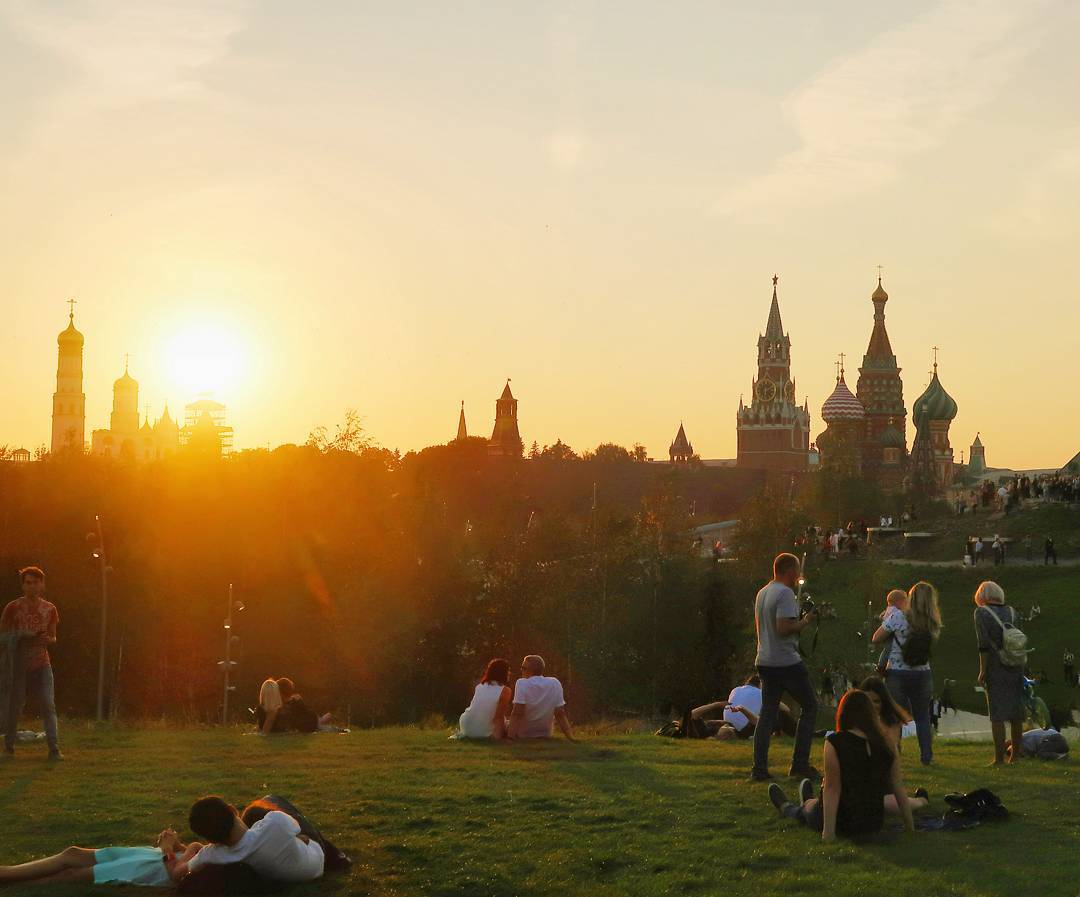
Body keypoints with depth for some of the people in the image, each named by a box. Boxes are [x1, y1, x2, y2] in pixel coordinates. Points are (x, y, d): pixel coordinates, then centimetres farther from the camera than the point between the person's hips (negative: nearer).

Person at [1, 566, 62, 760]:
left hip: (42, 664, 2)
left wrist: (47, 640, -11)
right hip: (19, 664, -2)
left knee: (49, 705, -8)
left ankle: (54, 748, -11)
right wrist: (22, 638, -17)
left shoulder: (49, 609, 6)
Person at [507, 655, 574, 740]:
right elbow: (560, 714, -5)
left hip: (521, 736, -4)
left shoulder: (521, 683, -15)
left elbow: (517, 713, -23)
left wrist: (510, 737, -26)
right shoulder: (555, 683, -3)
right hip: (545, 736, 4)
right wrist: (571, 738, -3)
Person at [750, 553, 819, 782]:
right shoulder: (785, 594, -14)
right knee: (809, 706, 4)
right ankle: (799, 764, 1)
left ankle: (759, 768, 3)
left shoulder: (762, 593, 14)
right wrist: (805, 622, -7)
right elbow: (783, 627, -24)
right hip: (787, 661, -8)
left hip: (765, 661, 8)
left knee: (767, 712, 8)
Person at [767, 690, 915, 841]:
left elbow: (832, 788, -20)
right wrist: (909, 825, 6)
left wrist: (828, 831, -20)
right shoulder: (885, 744, -7)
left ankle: (787, 808, 61)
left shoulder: (835, 742, -18)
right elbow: (899, 789, -3)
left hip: (842, 825, -4)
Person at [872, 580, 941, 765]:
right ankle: (926, 756, 16)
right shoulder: (934, 625, -4)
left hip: (897, 675, -3)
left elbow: (876, 639, -8)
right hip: (922, 675, 3)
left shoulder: (898, 619, -14)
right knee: (923, 717, 16)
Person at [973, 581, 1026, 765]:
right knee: (1016, 711, 14)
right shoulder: (1011, 612, 11)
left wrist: (982, 671, -9)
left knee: (997, 715, -3)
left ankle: (999, 758, -4)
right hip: (1016, 666, 5)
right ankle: (1016, 752, 24)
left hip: (996, 667, -5)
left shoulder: (982, 613, -5)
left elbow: (984, 644, -12)